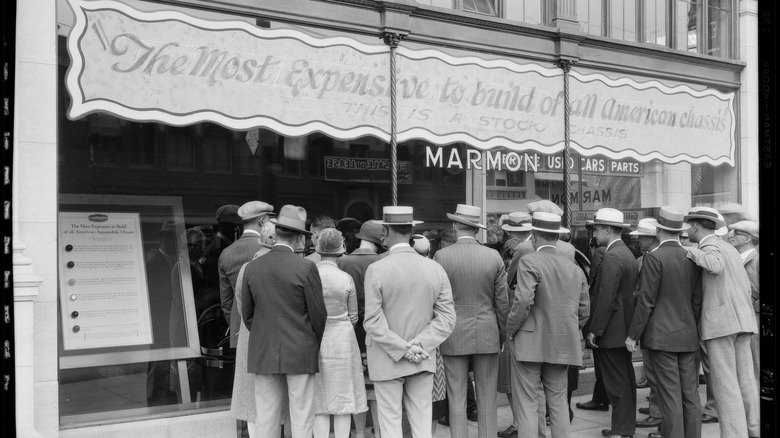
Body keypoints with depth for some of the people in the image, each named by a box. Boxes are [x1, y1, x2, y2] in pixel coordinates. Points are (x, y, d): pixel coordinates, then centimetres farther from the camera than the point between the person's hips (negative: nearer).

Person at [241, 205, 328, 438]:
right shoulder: (306, 267, -10)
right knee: (301, 417, 4)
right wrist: (314, 345, 12)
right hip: (300, 353, -3)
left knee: (266, 418, 9)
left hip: (263, 354, 3)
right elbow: (318, 314, -5)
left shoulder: (252, 267, 1)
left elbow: (247, 313, 7)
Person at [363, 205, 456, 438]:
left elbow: (373, 321, -16)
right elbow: (447, 318, -4)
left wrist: (403, 349, -12)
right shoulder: (435, 269, -2)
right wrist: (419, 345, -8)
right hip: (423, 359, 3)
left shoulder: (376, 269, -12)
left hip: (386, 359, -3)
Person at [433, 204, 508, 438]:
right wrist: (502, 335, 12)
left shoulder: (441, 256, -7)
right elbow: (502, 302, 1)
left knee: (457, 400, 5)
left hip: (454, 335, -1)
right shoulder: (494, 256, -2)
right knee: (487, 401, 9)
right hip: (487, 335, 1)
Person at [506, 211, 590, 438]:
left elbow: (523, 301, -20)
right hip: (563, 346, 6)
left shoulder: (529, 262, -10)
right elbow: (584, 310, 11)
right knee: (558, 403, 14)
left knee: (527, 406, 0)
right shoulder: (575, 269, 8)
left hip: (531, 343, -6)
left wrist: (510, 331, -7)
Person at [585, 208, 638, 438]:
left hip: (611, 332, -10)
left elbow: (606, 298, -22)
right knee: (626, 379, 15)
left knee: (617, 383, -4)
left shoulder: (612, 258, -18)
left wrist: (594, 330, -18)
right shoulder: (628, 254, 13)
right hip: (625, 329, 10)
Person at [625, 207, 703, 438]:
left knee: (670, 395, -3)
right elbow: (697, 300, 9)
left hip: (661, 336, -6)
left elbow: (646, 301, -13)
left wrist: (633, 335, -6)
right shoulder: (692, 258, 5)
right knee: (690, 393, 10)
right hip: (688, 336, 6)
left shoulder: (654, 257, -12)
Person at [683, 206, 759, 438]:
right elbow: (745, 286, 19)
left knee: (724, 383, -5)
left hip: (719, 321, -8)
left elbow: (716, 266, -31)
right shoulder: (730, 248, 18)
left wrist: (693, 252, -16)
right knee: (745, 379, 11)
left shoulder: (709, 247, -7)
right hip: (742, 319, 8)